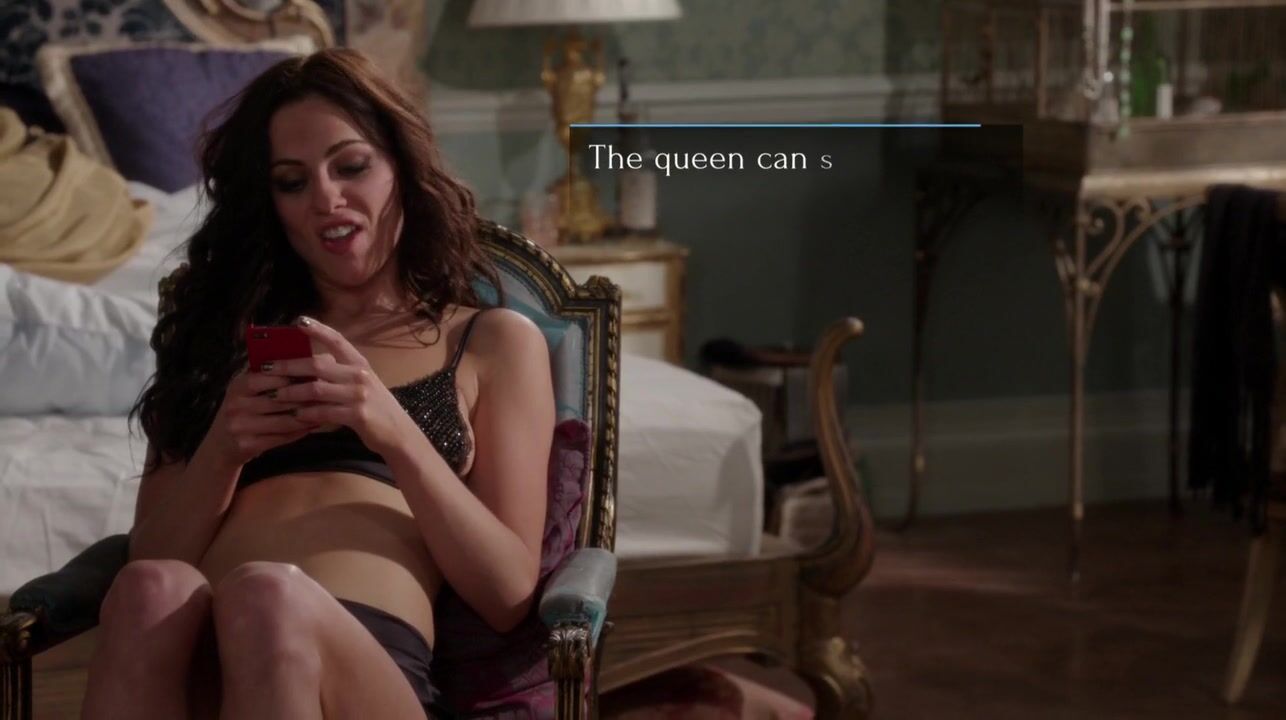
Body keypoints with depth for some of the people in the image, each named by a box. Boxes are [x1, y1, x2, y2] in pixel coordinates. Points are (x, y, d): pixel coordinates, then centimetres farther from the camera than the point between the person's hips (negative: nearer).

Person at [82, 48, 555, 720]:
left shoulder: (495, 342, 21)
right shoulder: (229, 331, 28)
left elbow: (508, 595, 9)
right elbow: (150, 560, 19)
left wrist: (397, 436, -5)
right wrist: (223, 449, 0)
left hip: (372, 663, -2)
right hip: (191, 664, 3)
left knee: (266, 597, -37)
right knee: (154, 591, -35)